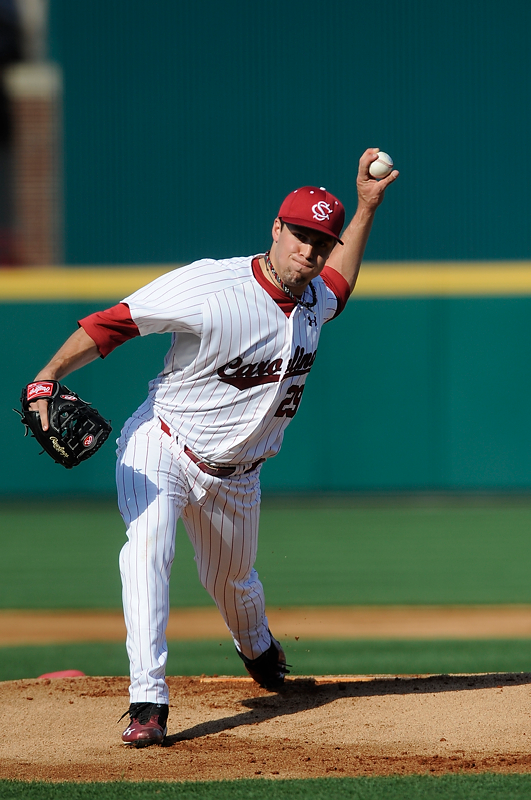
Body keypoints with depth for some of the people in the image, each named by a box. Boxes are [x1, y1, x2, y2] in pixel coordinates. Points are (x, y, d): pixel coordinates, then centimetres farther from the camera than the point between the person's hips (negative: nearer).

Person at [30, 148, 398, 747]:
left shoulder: (314, 299, -2)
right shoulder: (211, 286, -25)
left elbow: (337, 284, 26)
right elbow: (114, 322, -25)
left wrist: (366, 207, 17)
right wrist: (49, 376, -36)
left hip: (234, 476, 6)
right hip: (160, 450, -6)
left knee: (233, 583, 22)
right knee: (147, 547, -31)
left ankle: (258, 650, 58)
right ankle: (148, 703, -37)